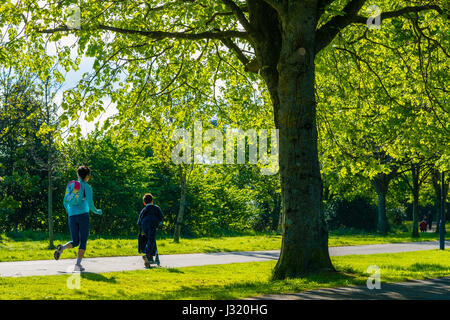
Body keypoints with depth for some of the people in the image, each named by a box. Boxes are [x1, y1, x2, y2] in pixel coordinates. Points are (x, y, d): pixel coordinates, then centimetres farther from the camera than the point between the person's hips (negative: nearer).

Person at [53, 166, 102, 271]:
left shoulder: (71, 185, 12)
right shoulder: (87, 187, -3)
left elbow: (65, 201, 13)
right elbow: (90, 204, -8)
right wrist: (97, 211, 11)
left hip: (72, 216, 5)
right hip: (83, 215, -5)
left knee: (75, 242, 12)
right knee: (83, 242, 4)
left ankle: (62, 248, -19)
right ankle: (78, 264, -8)